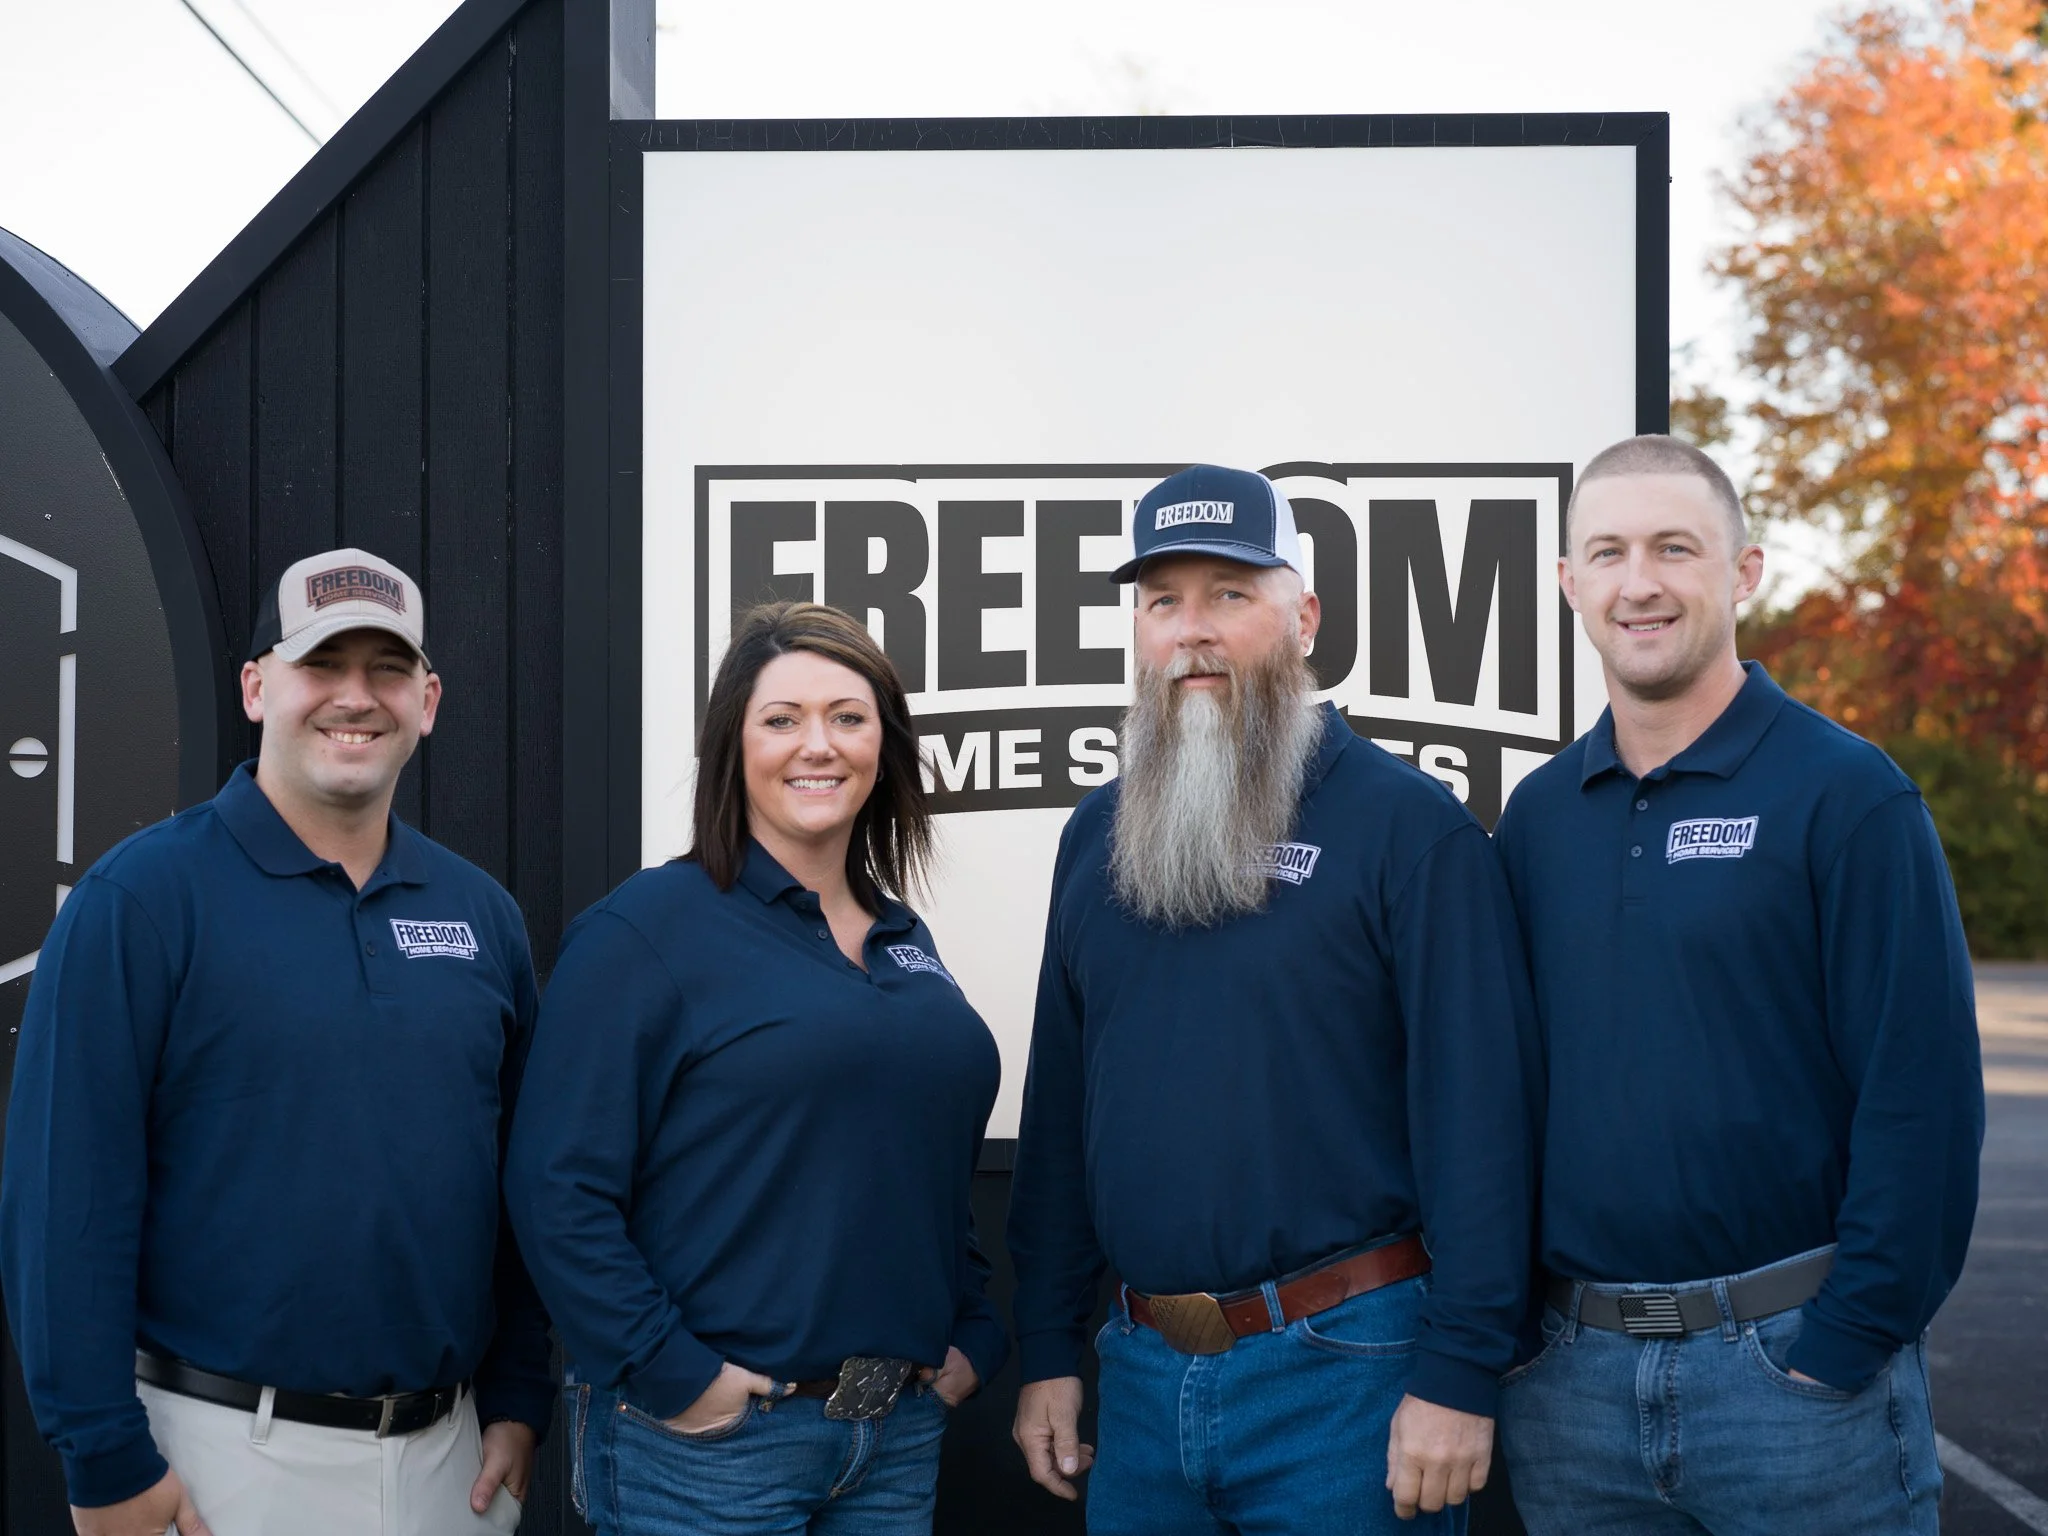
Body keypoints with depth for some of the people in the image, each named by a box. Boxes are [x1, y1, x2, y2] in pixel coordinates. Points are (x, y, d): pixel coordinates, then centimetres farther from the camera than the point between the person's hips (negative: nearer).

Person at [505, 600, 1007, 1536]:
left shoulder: (901, 942, 12)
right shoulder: (646, 929, -9)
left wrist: (974, 1339, 10)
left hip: (903, 1431, 7)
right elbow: (559, 1189, -15)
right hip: (709, 1440, -6)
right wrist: (675, 1378, -17)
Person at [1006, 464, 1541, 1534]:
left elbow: (1478, 1107, -12)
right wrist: (1046, 1351, 10)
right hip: (1144, 1369, 5)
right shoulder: (1098, 835, 10)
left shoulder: (1408, 825, -7)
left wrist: (1459, 1372, -16)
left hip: (1342, 1373, -5)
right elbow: (1058, 1102, 13)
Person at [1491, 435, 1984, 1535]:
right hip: (1569, 1380, 4)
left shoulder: (1847, 795, -6)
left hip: (1792, 1364, -4)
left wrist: (1849, 1344, -14)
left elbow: (1923, 1097, -10)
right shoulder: (1537, 815, 8)